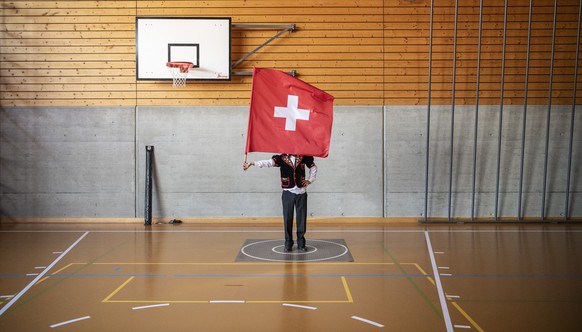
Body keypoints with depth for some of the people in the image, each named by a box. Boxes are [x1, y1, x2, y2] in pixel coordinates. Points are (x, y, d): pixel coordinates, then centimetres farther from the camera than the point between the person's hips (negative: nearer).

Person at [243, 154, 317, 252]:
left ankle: (301, 243, 15)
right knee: (287, 219, 2)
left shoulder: (303, 157, 2)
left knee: (302, 218, 4)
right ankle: (288, 243, 14)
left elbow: (313, 167, 18)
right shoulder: (282, 158, -4)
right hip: (288, 192, -1)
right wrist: (252, 163, -32)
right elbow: (268, 162, -18)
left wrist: (310, 180, 6)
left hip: (301, 192, 1)